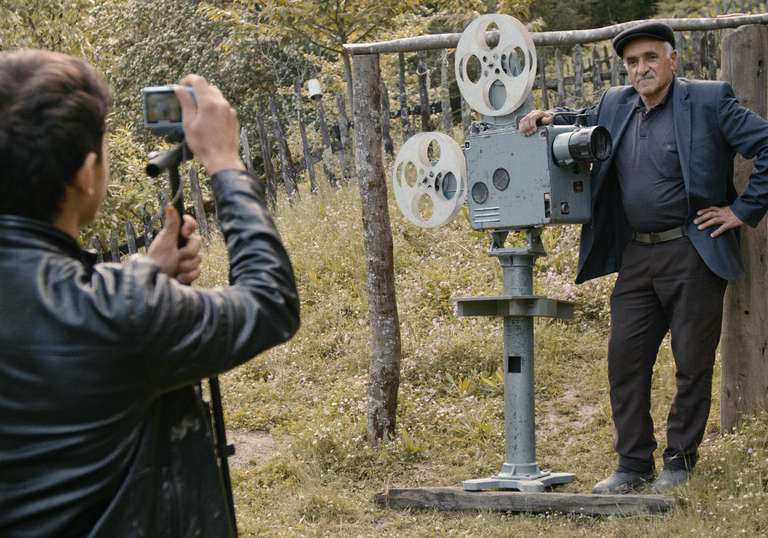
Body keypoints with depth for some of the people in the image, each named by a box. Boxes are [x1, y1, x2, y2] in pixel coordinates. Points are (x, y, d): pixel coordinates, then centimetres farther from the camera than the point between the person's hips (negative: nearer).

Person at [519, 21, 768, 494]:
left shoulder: (708, 102, -7)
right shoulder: (616, 105, 11)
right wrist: (549, 119, 9)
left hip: (693, 255, -5)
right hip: (637, 257, 6)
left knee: (693, 362, 3)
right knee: (624, 359, 4)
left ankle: (680, 460, 18)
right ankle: (634, 463, 15)